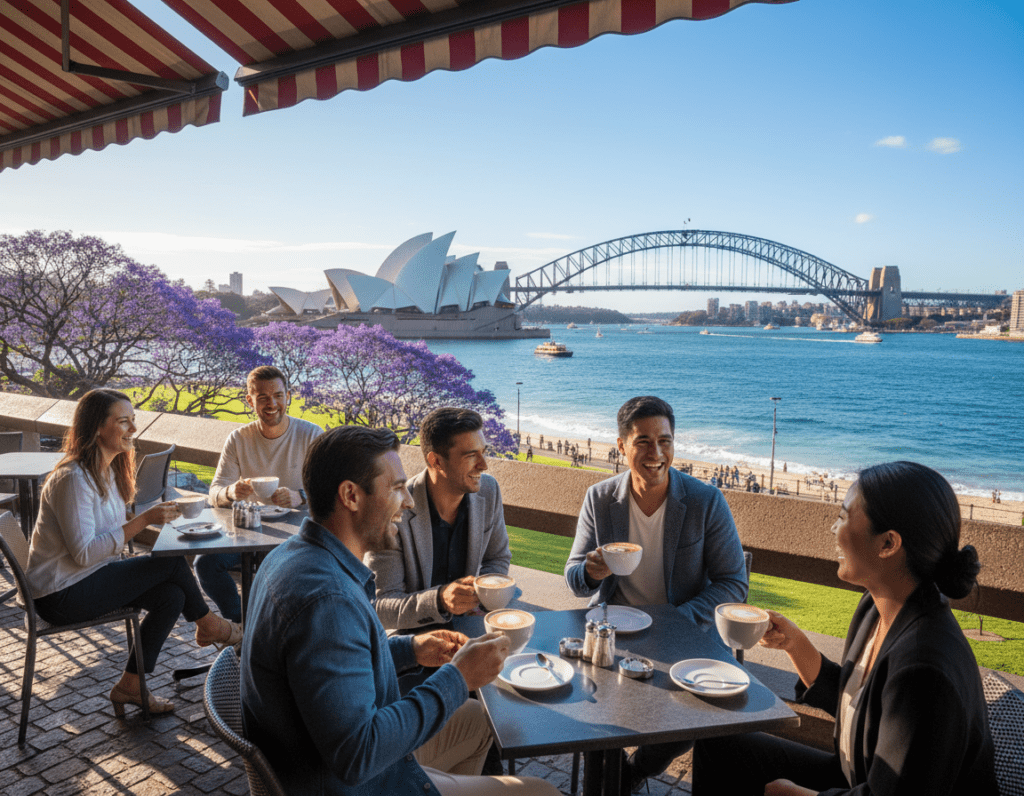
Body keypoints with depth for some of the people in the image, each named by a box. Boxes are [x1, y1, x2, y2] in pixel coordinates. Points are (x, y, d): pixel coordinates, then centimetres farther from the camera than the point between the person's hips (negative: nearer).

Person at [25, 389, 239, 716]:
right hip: (63, 594, -9)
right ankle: (208, 625, 12)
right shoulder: (73, 479, -23)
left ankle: (130, 686, 4)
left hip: (89, 578, 9)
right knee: (172, 562, -14)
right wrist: (143, 521, -28)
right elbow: (84, 553, -27)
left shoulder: (107, 469, 7)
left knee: (172, 595, -9)